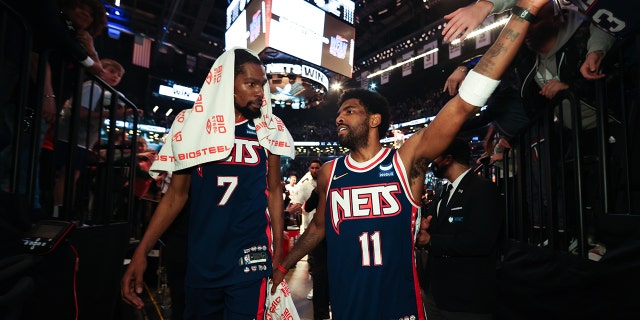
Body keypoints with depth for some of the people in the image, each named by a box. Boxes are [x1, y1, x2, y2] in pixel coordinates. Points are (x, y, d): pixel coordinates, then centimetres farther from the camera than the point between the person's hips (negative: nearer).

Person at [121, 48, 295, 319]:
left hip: (250, 259, -1)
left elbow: (273, 191, 4)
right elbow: (176, 194, 4)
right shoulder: (193, 125, 0)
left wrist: (278, 252, 1)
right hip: (200, 261, 2)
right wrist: (141, 252, -2)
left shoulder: (268, 130, -1)